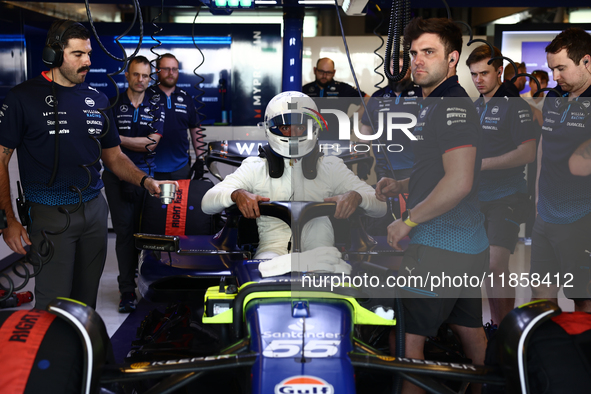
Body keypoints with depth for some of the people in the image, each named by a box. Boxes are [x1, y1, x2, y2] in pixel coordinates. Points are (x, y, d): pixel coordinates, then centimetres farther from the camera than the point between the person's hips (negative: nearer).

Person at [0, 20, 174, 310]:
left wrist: (145, 181, -2)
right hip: (50, 214, -4)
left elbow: (114, 157, 16)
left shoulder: (97, 99, 11)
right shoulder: (23, 97, -4)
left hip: (94, 208, 5)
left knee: (86, 298, 12)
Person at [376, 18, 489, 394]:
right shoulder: (436, 104, 17)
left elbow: (459, 183, -26)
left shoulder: (452, 105, -16)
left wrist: (408, 221, -17)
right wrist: (400, 186, 12)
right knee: (471, 331, 19)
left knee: (406, 340, -4)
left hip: (439, 251, -10)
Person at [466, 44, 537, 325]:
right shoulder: (475, 106, 14)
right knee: (486, 268, 11)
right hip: (479, 197, 7)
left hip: (506, 199, -7)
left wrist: (482, 163, -18)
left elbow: (527, 153, -17)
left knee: (496, 267, -13)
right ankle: (496, 325, 23)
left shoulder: (514, 104, -9)